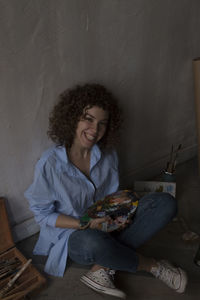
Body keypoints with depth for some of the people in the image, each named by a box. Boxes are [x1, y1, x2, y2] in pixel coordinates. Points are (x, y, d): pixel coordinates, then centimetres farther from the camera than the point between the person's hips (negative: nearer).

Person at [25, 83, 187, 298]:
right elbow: (42, 214, -11)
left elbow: (113, 196, 8)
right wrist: (84, 225, -22)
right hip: (72, 235, -4)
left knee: (166, 203, -14)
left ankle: (103, 267, -20)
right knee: (92, 242, -42)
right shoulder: (49, 164, -18)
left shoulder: (107, 155, -5)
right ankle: (151, 265, -10)